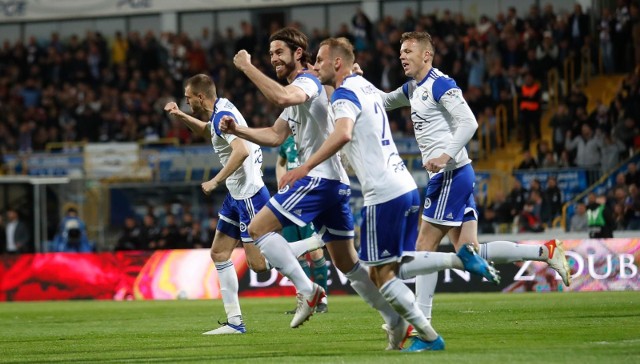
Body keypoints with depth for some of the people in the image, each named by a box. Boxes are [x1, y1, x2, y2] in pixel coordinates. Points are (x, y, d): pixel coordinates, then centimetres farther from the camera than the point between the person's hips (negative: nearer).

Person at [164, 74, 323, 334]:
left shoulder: (222, 115, -18)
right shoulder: (220, 110, 11)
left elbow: (242, 150, -32)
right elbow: (205, 130, 35)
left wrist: (215, 181, -23)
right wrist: (181, 116, 20)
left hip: (249, 194, -10)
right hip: (237, 195, 10)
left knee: (258, 263, -10)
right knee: (219, 254, 9)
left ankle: (318, 242, -4)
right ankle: (234, 322, 9)